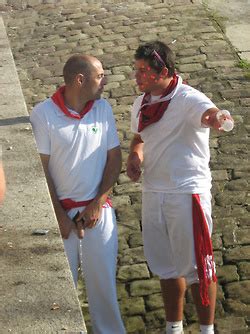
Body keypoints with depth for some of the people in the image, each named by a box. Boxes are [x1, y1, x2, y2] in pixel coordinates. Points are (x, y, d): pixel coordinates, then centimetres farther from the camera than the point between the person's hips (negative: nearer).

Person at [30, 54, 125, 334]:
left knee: (103, 278, 9)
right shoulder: (43, 113, -11)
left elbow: (114, 158, 4)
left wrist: (97, 204, -4)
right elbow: (40, 169, -9)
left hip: (98, 210, 3)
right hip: (61, 210, -3)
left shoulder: (103, 108, 1)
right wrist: (60, 215, -9)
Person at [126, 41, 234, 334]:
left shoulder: (188, 99, -16)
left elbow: (209, 113, -38)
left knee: (197, 266, 2)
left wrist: (218, 117, -62)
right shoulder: (141, 105, 6)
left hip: (188, 192, -6)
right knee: (166, 267, 18)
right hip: (153, 194, 7)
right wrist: (135, 155, 1)